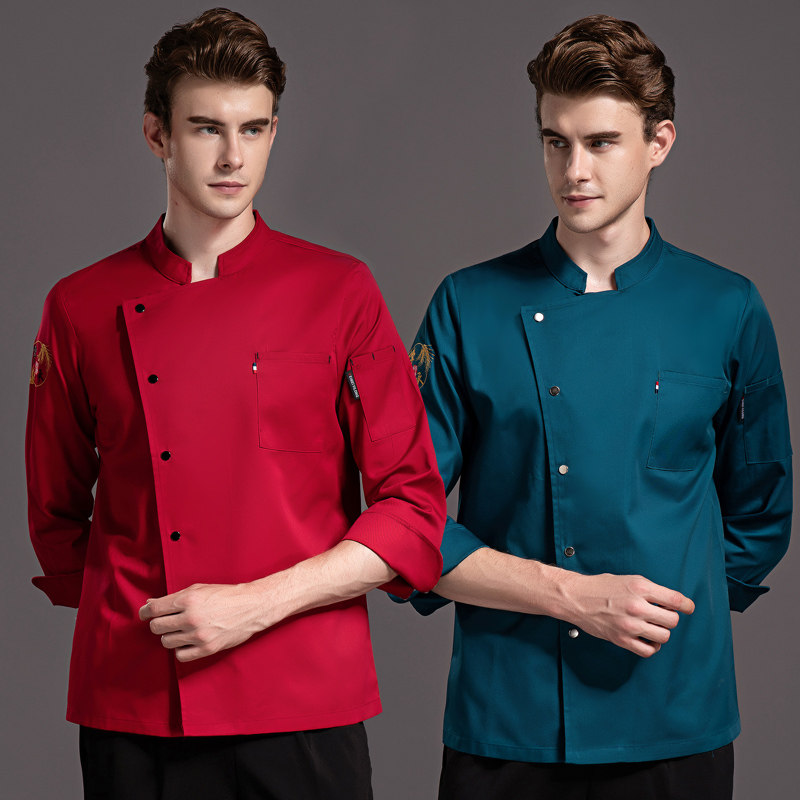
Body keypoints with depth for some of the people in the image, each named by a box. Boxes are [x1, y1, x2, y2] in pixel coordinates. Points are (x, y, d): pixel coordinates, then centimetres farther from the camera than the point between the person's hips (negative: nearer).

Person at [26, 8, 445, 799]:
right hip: (131, 712, 1)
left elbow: (414, 515, -1)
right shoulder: (82, 308, 5)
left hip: (304, 711, -1)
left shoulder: (340, 291, 1)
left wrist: (255, 606, -10)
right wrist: (144, 619, 3)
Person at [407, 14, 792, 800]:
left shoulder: (726, 311, 3)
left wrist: (670, 610, 0)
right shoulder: (470, 308, 0)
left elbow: (759, 517, 13)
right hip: (502, 727, 0)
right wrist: (576, 596, -11)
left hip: (675, 731, 0)